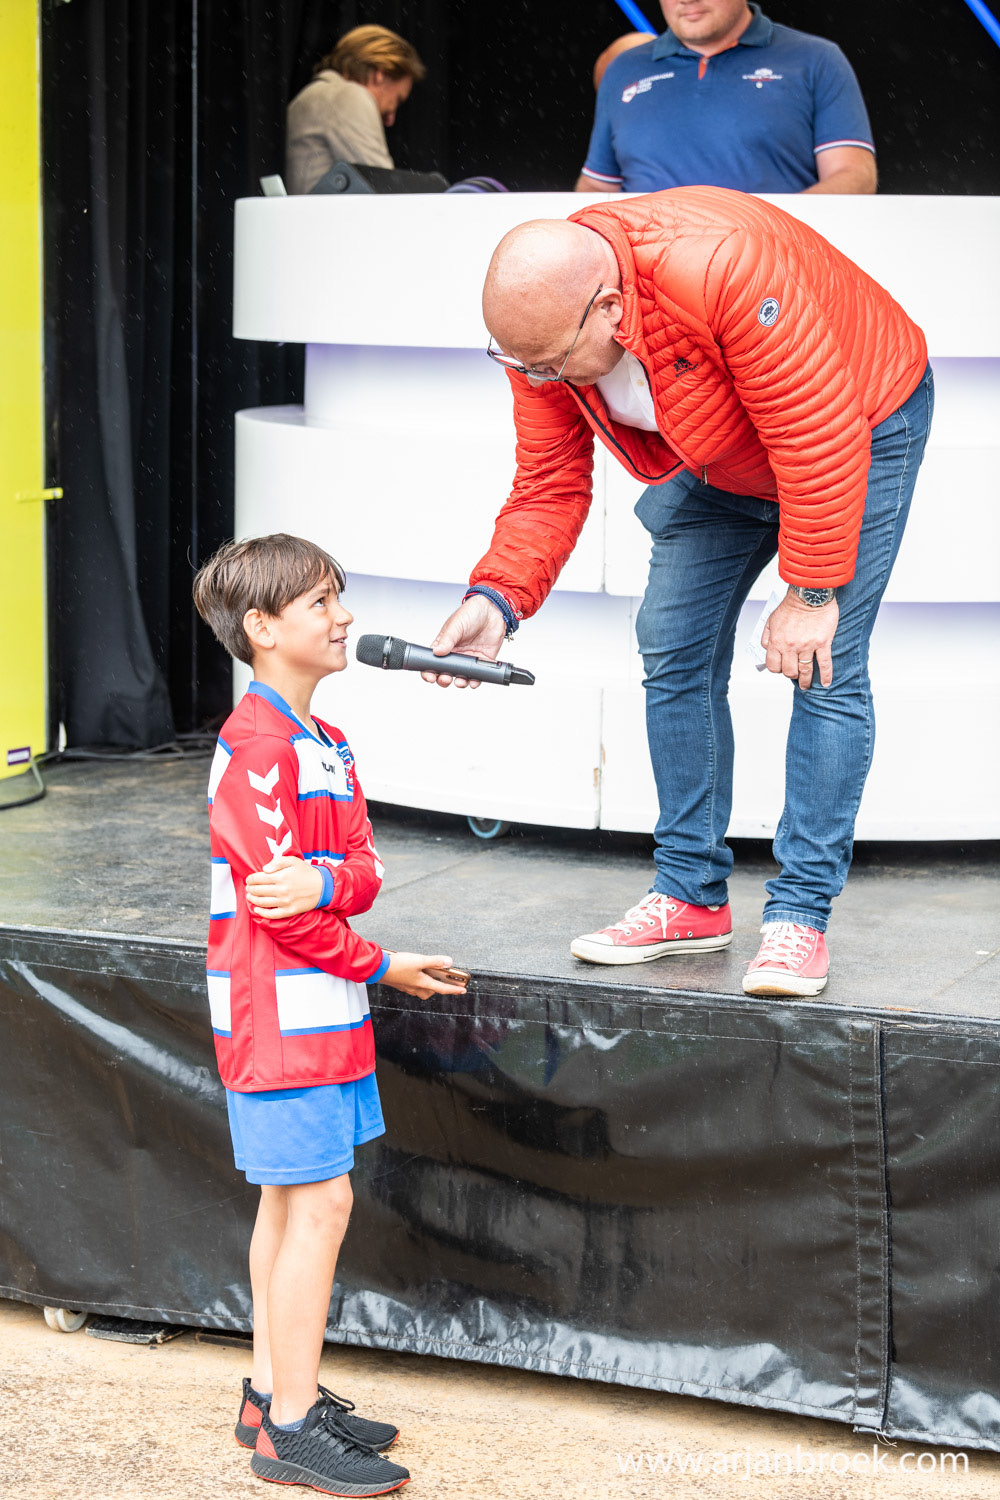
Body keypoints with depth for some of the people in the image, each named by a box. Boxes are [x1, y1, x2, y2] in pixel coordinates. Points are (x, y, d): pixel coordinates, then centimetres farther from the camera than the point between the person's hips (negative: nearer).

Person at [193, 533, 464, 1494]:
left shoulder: (323, 744, 15)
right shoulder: (257, 745, -16)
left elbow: (365, 872, 6)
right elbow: (273, 897, -19)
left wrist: (324, 883, -18)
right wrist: (380, 968, -8)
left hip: (321, 1008, 10)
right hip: (281, 1008, -10)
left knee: (289, 1199, 14)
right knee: (320, 1201, -9)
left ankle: (273, 1394, 23)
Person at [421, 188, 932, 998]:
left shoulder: (721, 270, -43)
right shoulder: (542, 325, -21)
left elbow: (820, 440, -35)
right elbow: (549, 486, -14)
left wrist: (812, 593, -28)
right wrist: (496, 597, -30)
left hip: (857, 423, -6)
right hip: (716, 460, 6)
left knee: (826, 667, -14)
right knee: (675, 650, 2)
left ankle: (801, 914, -8)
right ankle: (691, 897, 12)